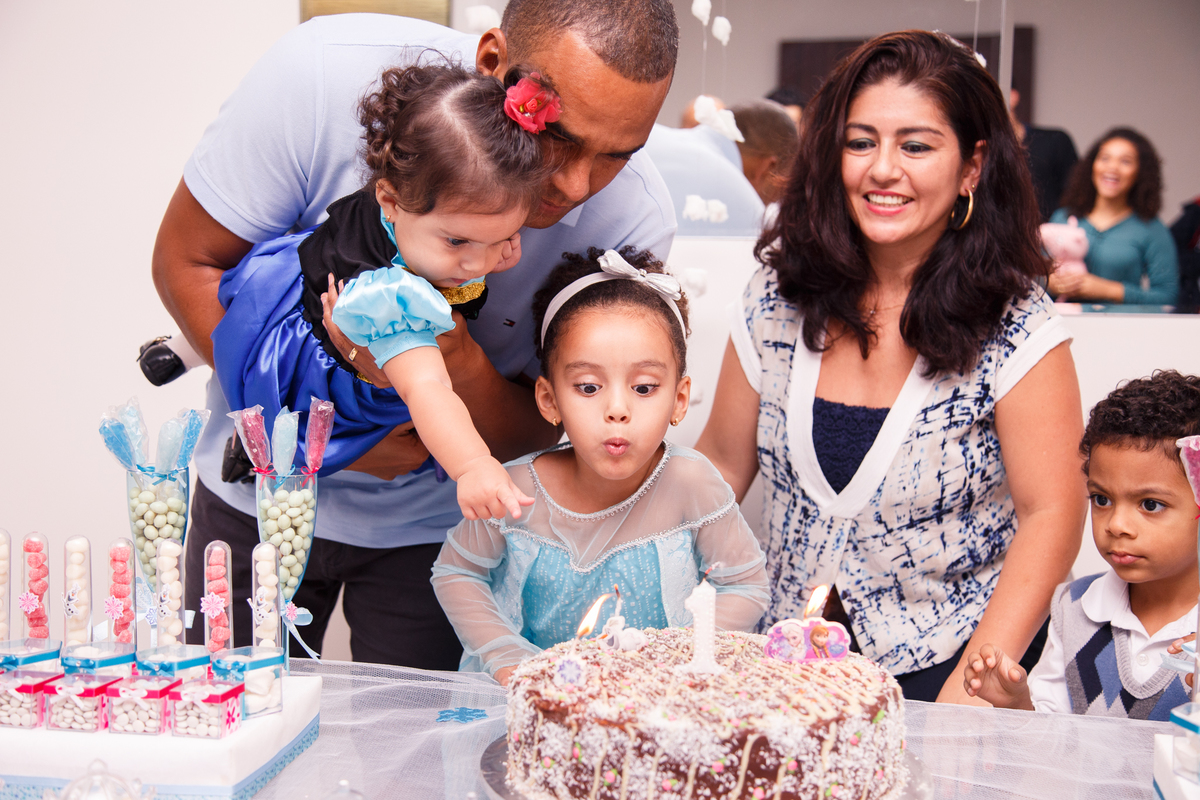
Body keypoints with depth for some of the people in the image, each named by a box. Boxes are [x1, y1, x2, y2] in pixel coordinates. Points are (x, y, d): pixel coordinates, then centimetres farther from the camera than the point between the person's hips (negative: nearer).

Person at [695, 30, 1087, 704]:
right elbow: (723, 462, 8)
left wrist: (971, 688, -19)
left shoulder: (1017, 326, -9)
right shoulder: (780, 296, 1)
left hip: (940, 666, -2)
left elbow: (1051, 514, -10)